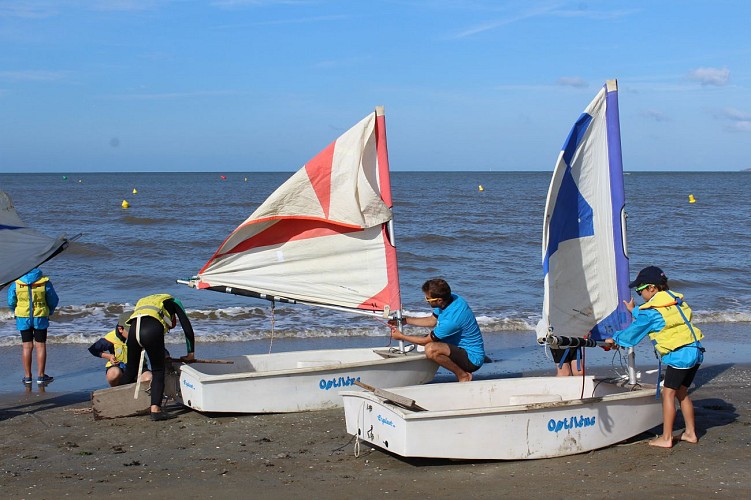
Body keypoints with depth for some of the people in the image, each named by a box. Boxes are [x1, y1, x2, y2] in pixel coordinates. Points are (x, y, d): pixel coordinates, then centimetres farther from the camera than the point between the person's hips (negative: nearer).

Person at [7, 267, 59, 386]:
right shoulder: (45, 282, -9)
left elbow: (11, 302, 1)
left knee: (27, 347, 8)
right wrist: (50, 312, 21)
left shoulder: (16, 283, -7)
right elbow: (53, 301, 1)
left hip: (23, 318, 1)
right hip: (40, 318, -1)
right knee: (41, 346, 5)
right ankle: (40, 376, 6)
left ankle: (27, 376, 11)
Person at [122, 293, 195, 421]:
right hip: (152, 329, -4)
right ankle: (155, 409, -6)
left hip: (133, 329, 4)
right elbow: (187, 328, 24)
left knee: (130, 370, 21)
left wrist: (163, 353, 46)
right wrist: (191, 353, 32)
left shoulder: (142, 301, 43)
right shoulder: (173, 302, 31)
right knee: (158, 371, 8)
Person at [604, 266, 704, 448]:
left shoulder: (651, 310, -10)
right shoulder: (674, 298, 13)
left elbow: (633, 332, 3)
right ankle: (691, 433, 22)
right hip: (695, 351, 8)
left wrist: (614, 339, 18)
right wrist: (634, 311, 38)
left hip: (679, 355, -8)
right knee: (681, 392, 17)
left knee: (668, 393, -1)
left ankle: (666, 438, 1)